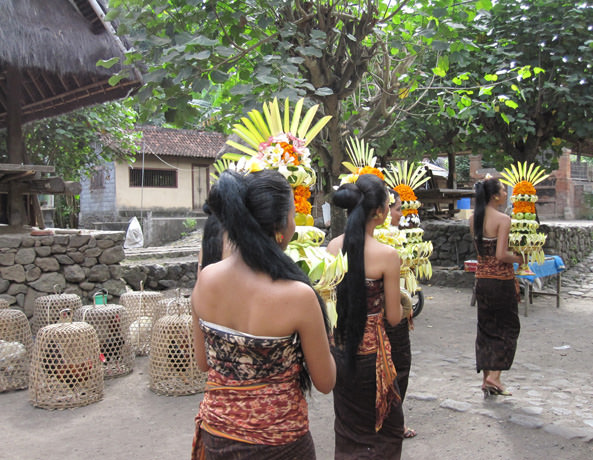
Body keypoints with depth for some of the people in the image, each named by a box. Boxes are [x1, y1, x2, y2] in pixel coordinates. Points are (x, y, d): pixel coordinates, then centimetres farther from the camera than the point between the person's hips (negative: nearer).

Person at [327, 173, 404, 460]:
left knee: (347, 428, 23)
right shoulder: (387, 255, -18)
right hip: (370, 352, -5)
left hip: (339, 349, 5)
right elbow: (393, 317, -10)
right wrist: (400, 301, 10)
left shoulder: (332, 247, -3)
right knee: (386, 428, 16)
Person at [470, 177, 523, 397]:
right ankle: (494, 376, 3)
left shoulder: (473, 219, 5)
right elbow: (501, 255, -21)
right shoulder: (503, 219, -15)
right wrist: (519, 258, -5)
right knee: (508, 327, 9)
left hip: (481, 277, 6)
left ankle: (486, 378, 18)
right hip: (501, 280, -6)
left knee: (486, 328, 13)